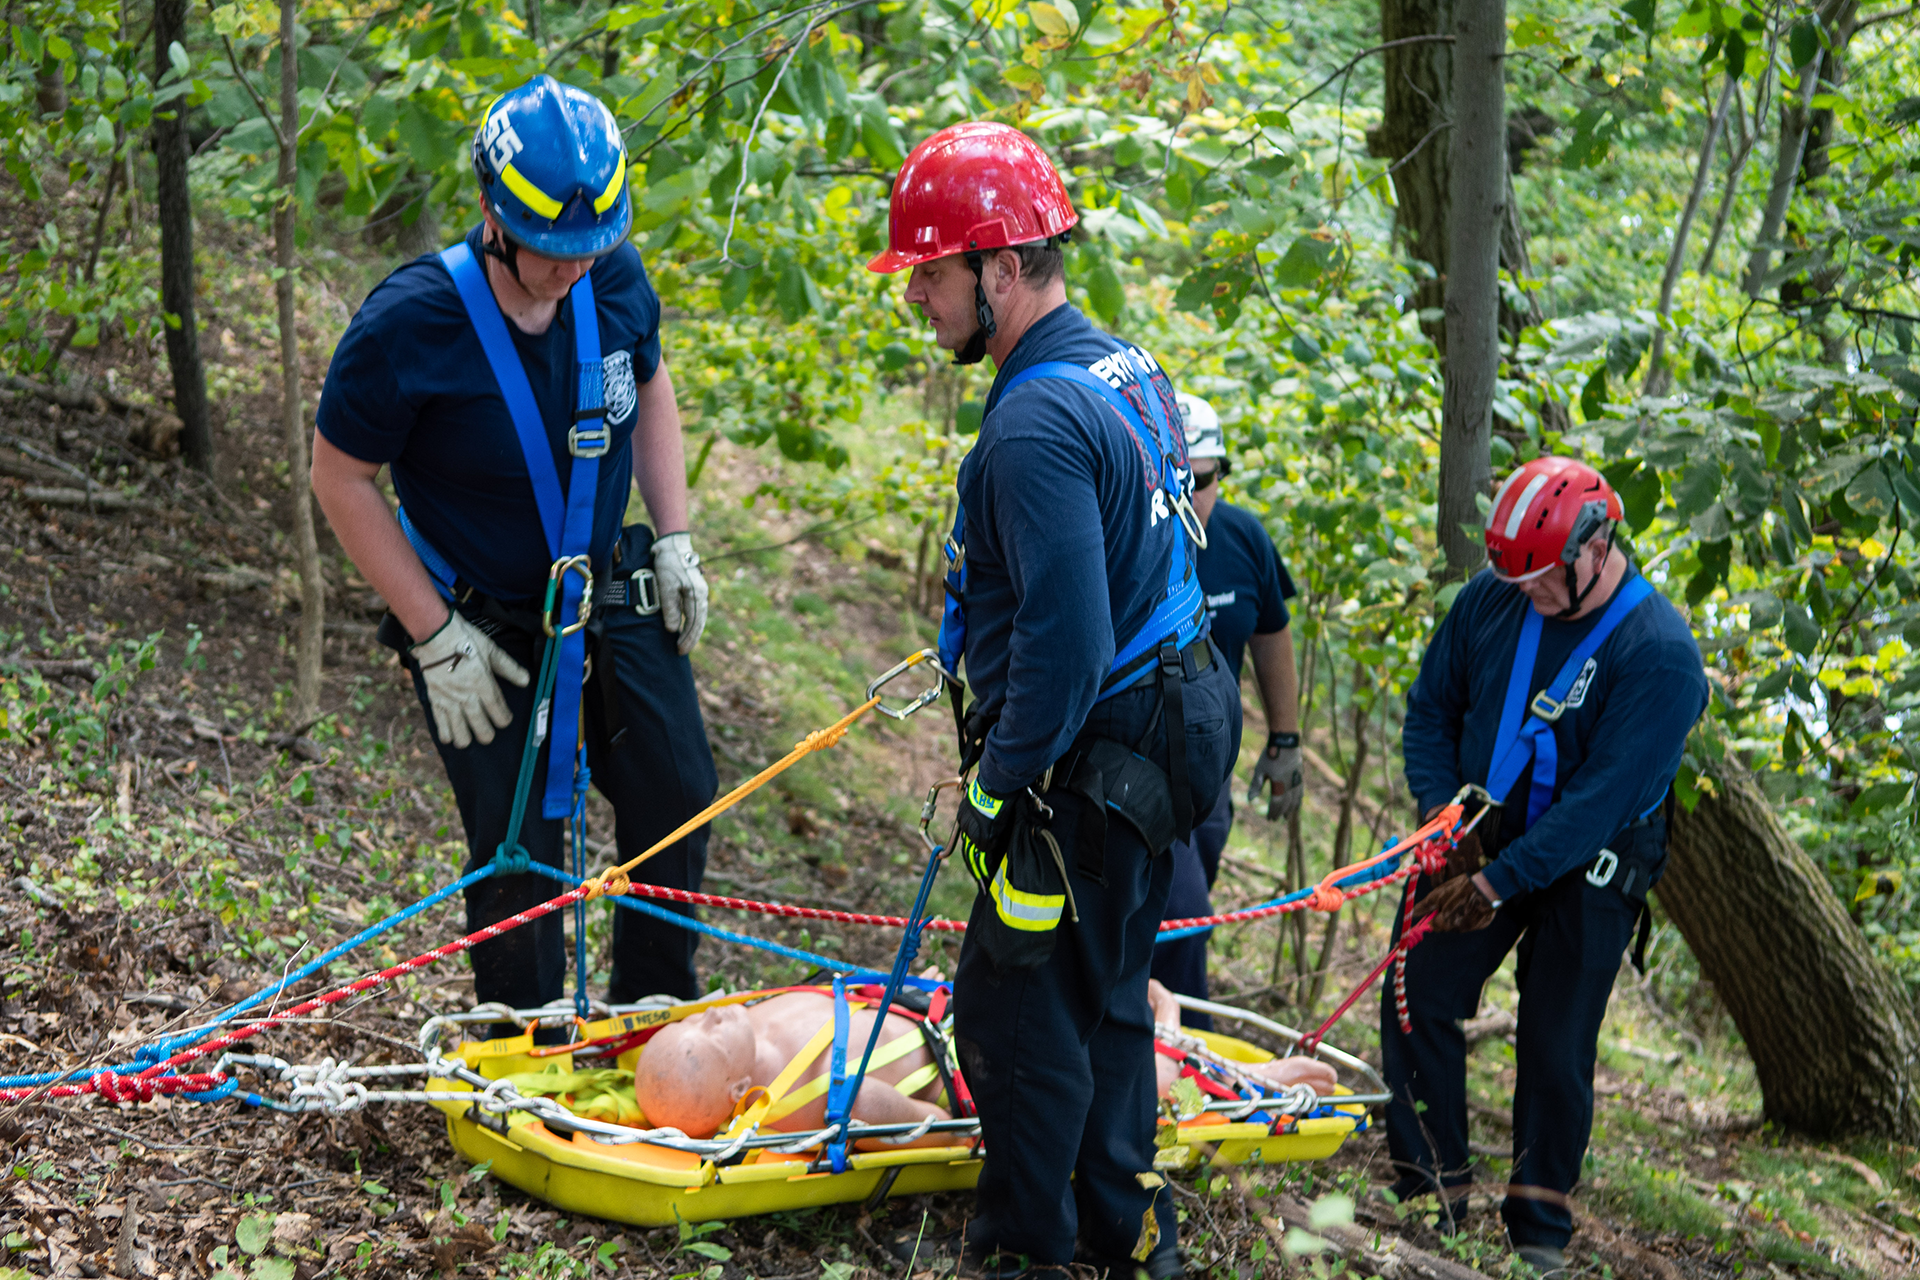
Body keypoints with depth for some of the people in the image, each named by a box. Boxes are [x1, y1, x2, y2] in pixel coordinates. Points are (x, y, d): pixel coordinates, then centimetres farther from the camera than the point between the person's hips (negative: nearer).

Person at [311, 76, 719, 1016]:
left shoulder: (615, 276, -13)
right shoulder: (407, 323, -27)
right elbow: (340, 477, -16)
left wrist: (674, 539, 2)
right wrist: (435, 638, -17)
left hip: (614, 594, 5)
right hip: (484, 626, -5)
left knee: (678, 801, 9)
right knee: (517, 852, 0)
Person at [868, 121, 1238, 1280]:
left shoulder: (1037, 424, -24)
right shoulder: (1129, 370, 7)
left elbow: (1064, 643, -28)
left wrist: (998, 779, -16)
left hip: (1088, 773, -10)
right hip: (1161, 736, 10)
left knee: (1015, 1008, 4)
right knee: (1106, 992, 20)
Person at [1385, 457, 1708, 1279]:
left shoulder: (1660, 655, -21)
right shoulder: (1492, 596, -6)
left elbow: (1604, 796, -24)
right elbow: (1432, 706, 6)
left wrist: (1500, 882, -27)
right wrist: (1442, 814, -8)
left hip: (1585, 869, -4)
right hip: (1480, 835, 5)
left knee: (1556, 1047, 0)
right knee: (1416, 1003, -1)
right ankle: (1432, 1195, 13)